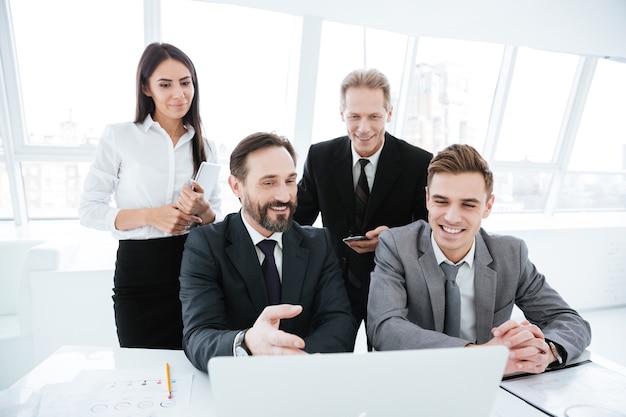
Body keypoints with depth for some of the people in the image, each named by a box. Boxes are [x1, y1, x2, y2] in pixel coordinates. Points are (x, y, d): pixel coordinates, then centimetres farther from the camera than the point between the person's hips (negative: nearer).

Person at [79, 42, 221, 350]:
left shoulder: (206, 147, 7)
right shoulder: (118, 136, -1)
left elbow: (216, 222, 10)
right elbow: (89, 210, -3)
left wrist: (202, 210, -13)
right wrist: (150, 215, -17)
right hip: (138, 270, -2)